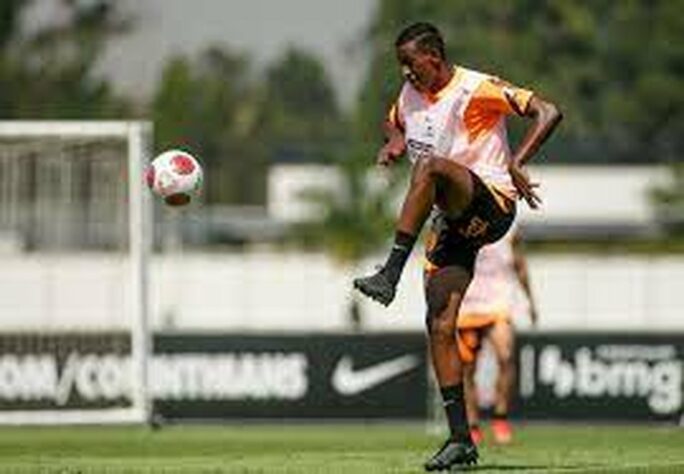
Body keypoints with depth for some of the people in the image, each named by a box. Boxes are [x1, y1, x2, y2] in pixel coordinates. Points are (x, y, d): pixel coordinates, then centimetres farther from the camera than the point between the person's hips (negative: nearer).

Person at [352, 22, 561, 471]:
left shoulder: (476, 89, -8)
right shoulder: (410, 97, 14)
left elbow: (548, 113, -13)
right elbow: (396, 125, 37)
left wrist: (516, 164, -21)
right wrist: (395, 143, 13)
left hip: (491, 205, -7)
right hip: (453, 222, 7)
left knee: (430, 166, -35)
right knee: (440, 327, -5)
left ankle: (390, 276, -39)